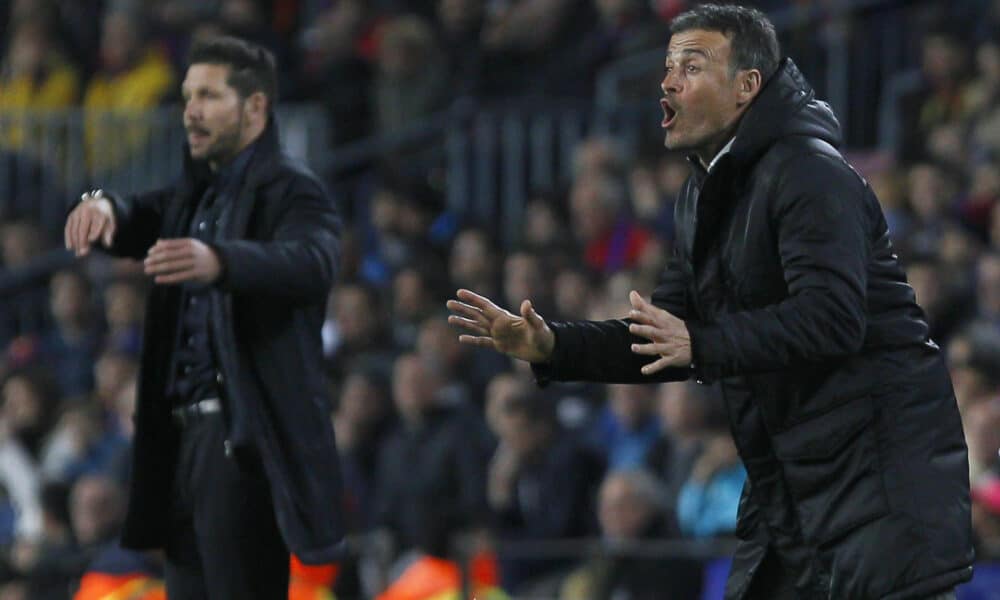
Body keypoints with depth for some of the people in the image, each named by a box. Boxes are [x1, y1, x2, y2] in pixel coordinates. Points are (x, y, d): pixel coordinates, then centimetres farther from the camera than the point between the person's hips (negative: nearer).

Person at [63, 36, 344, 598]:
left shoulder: (290, 188, -8)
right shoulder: (198, 190, 20)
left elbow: (312, 263, -27)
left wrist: (218, 261, -46)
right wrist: (102, 205, -12)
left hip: (247, 439, -9)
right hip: (187, 435, 9)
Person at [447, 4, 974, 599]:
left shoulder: (811, 174, -14)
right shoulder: (707, 194, 16)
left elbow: (832, 317, -27)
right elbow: (667, 339, 17)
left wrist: (703, 346, -34)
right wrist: (551, 347, 4)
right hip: (789, 475, 10)